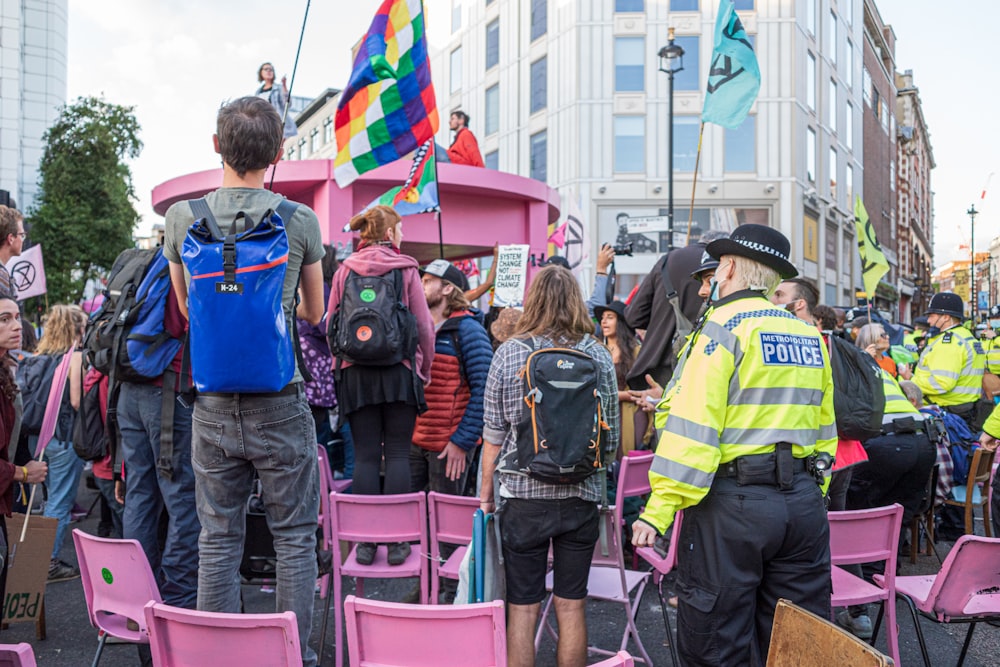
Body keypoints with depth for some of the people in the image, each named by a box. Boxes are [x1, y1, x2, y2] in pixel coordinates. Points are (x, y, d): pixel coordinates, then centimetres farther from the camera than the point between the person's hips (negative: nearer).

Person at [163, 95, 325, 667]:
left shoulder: (183, 217, -2)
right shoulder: (301, 221, -8)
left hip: (212, 407, 3)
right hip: (280, 405, -2)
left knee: (217, 540, 12)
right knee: (295, 537, 10)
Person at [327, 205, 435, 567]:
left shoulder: (344, 271, 6)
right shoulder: (406, 269, 0)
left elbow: (331, 324, 7)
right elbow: (424, 326, -2)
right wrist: (423, 371, 9)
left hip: (356, 374, 2)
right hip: (400, 372, -2)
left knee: (365, 456, 4)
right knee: (398, 453, 3)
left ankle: (366, 540, 5)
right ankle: (396, 541, 3)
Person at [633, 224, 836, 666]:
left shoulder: (722, 326, -7)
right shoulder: (809, 335, 13)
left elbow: (692, 426, -15)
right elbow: (824, 428, 17)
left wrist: (659, 509, -14)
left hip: (733, 501, -7)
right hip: (803, 504, 7)